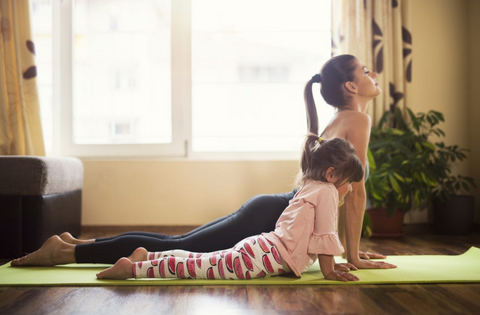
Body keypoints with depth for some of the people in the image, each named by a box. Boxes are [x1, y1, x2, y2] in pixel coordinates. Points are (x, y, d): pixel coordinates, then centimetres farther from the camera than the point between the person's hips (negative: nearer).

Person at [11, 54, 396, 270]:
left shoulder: (340, 121, 18)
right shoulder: (357, 120, -11)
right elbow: (356, 192, -14)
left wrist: (354, 247, 22)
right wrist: (354, 256, -8)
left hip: (271, 210, 9)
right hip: (272, 218, -9)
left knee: (178, 243, 10)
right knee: (179, 248, -8)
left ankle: (79, 243, 15)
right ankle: (67, 251, -3)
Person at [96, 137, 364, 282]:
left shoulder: (309, 188, 26)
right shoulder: (327, 191, -5)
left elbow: (316, 234, 34)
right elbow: (324, 236, -9)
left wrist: (332, 263, 31)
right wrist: (329, 272, 1)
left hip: (260, 248, 9)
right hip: (270, 256, -9)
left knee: (201, 261, 12)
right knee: (198, 265, -12)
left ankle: (146, 257, 12)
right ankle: (131, 268, -13)